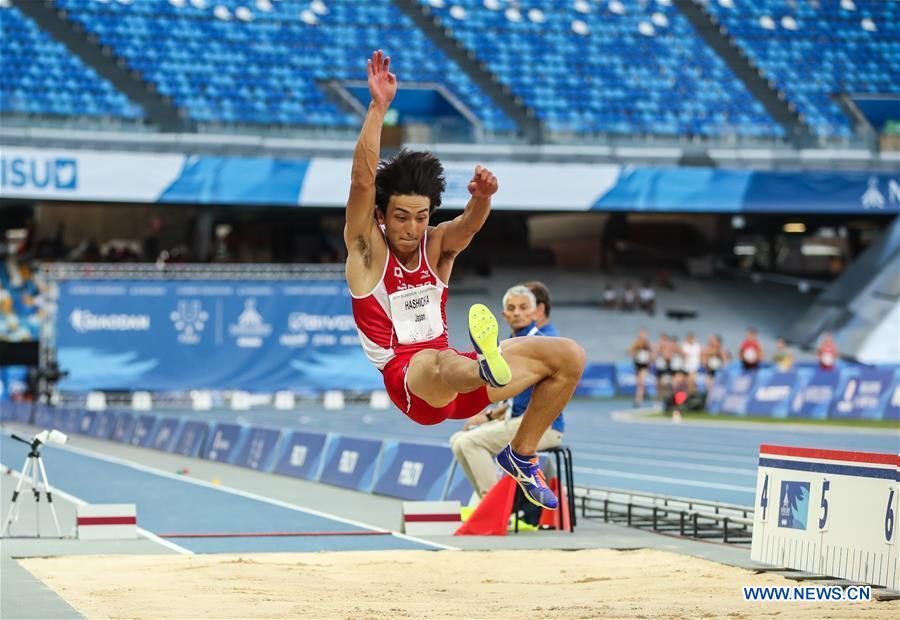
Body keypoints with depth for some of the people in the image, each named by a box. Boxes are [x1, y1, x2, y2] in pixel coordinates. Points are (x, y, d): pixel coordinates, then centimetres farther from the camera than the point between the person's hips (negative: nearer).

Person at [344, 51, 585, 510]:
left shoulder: (437, 245, 9)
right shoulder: (367, 249, -2)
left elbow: (468, 225, -14)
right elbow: (363, 180, -18)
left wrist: (482, 196, -38)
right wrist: (379, 106, -26)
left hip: (455, 376, 7)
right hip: (410, 384, -7)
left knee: (568, 356, 1)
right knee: (439, 364, -44)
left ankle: (521, 455, 12)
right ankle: (485, 366, -83)